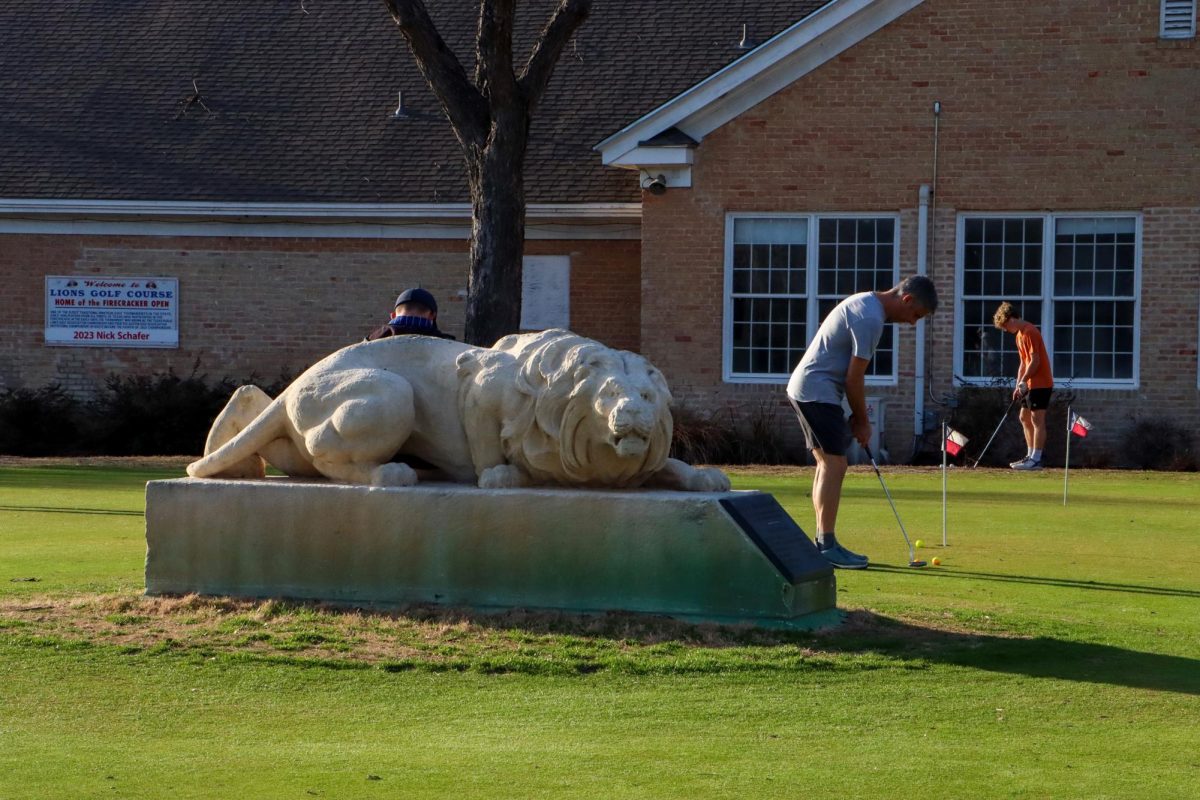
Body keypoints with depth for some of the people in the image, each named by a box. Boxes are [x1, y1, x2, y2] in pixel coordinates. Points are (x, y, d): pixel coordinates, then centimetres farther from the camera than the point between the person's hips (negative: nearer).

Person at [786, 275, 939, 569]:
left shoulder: (866, 303, 14)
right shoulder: (871, 319, -18)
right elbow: (854, 377, -16)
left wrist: (857, 416, 15)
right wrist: (862, 421, -4)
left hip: (806, 388, 11)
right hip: (818, 391, -11)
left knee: (826, 463, 12)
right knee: (834, 464, -11)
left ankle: (823, 542, 14)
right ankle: (827, 547, -12)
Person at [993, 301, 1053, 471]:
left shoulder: (1030, 332, -15)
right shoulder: (1019, 334, 16)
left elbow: (1035, 361, -19)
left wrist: (1023, 382, -17)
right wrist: (1018, 385, 11)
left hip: (1040, 383, -10)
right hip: (1031, 384, 10)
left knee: (1037, 420, -9)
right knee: (1025, 418, 14)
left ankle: (1036, 460, -9)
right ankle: (1030, 456, 19)